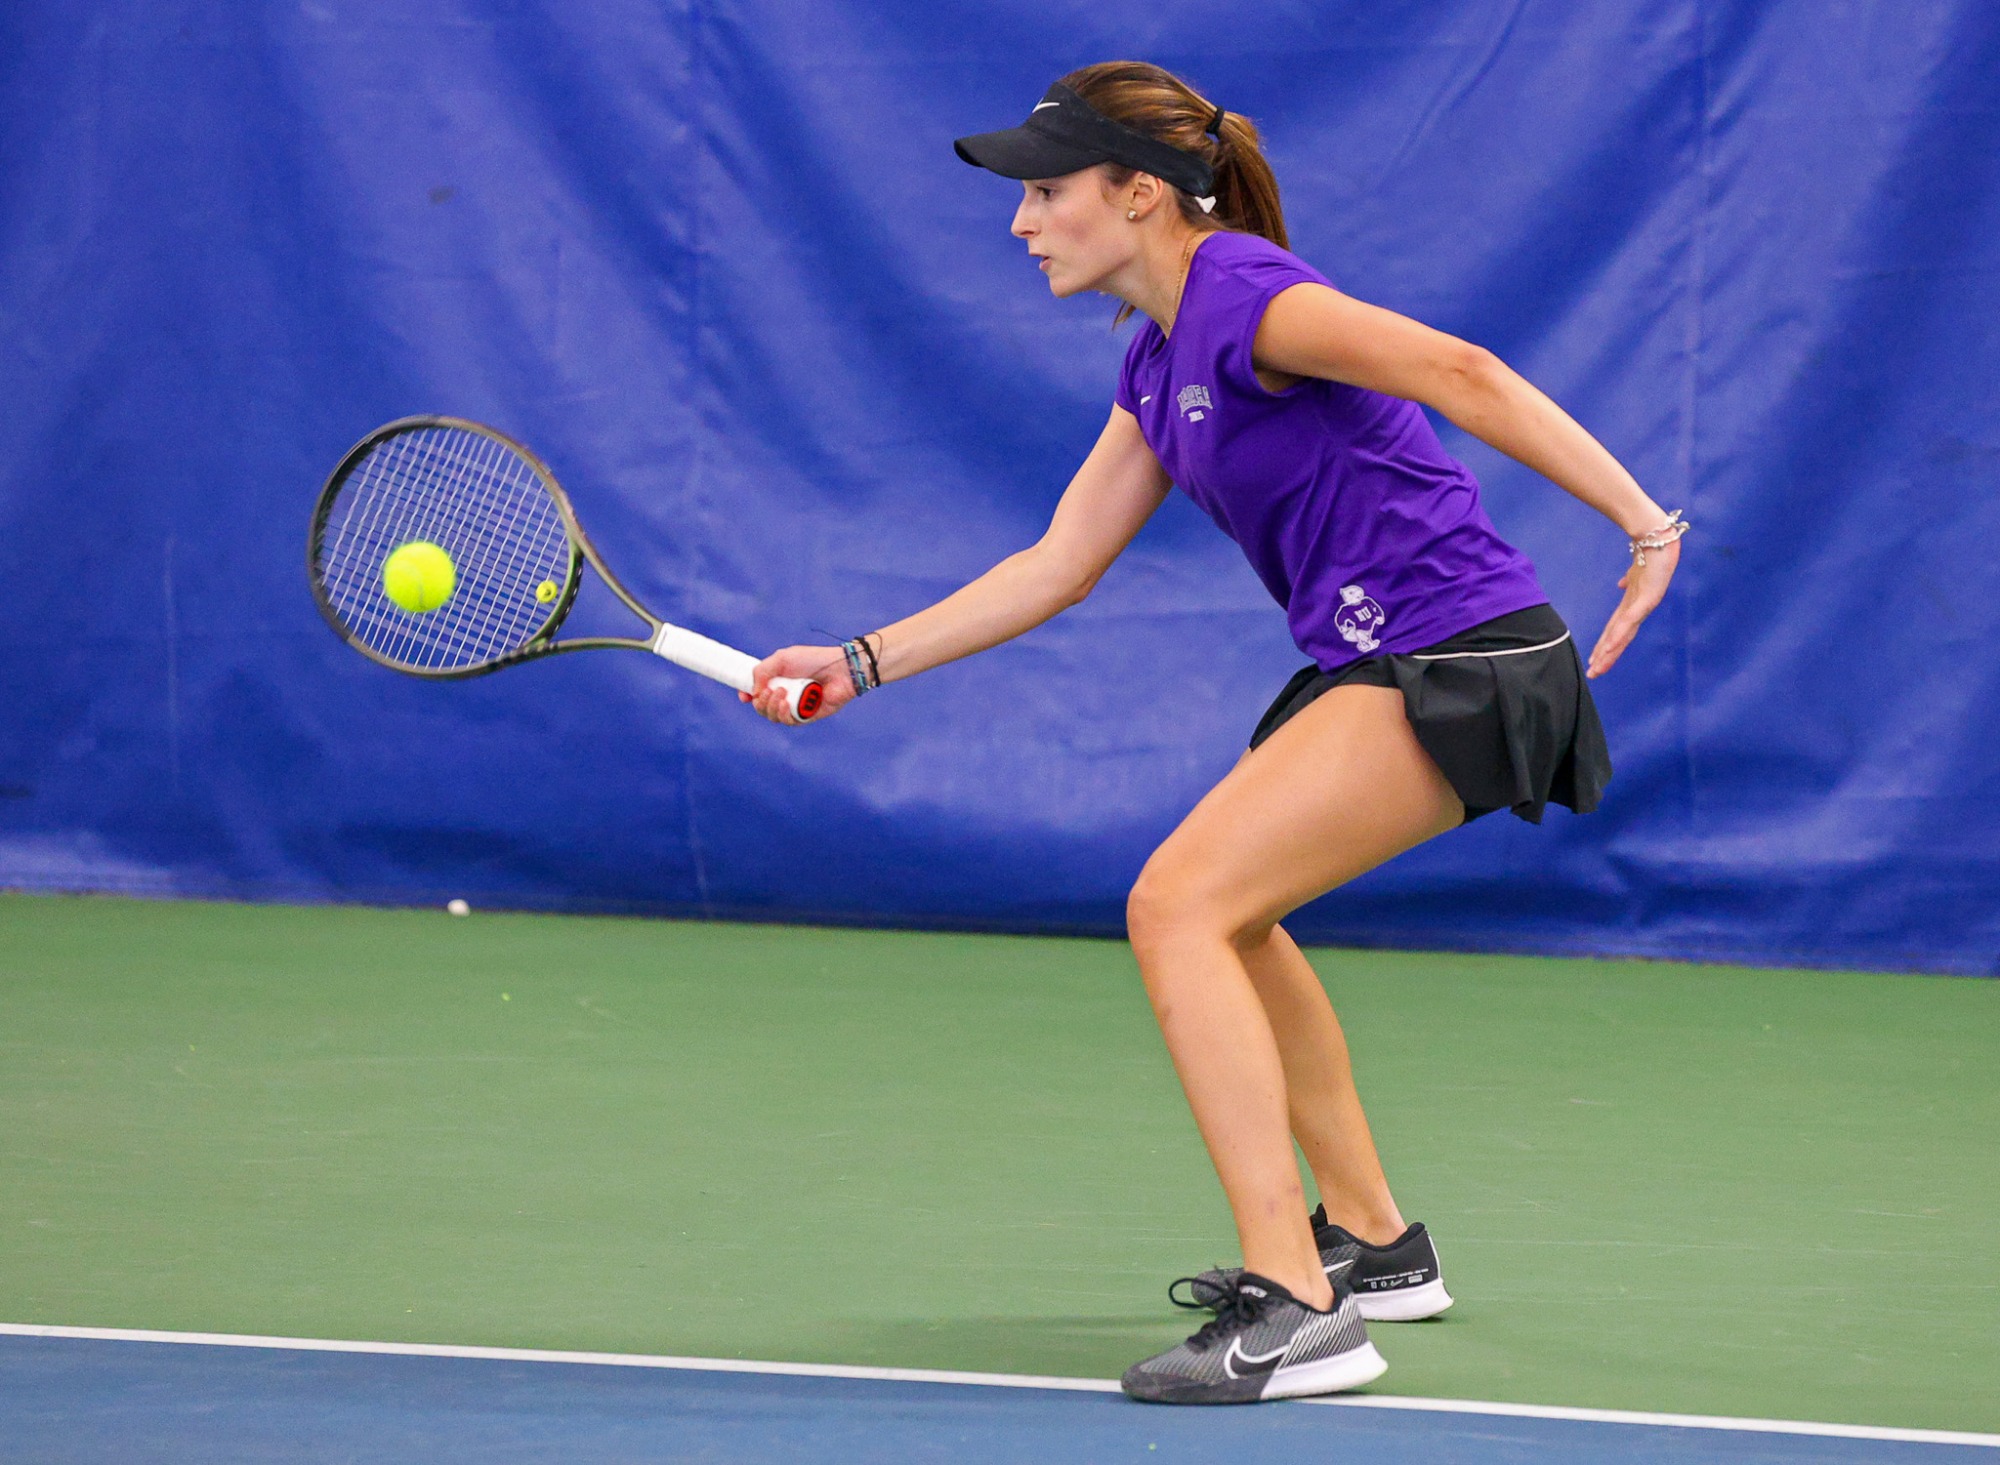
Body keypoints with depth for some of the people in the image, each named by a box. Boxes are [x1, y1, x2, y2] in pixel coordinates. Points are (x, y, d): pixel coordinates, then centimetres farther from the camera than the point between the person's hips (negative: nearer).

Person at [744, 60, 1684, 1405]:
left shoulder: (1243, 296, -15)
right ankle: (1372, 1243, 37)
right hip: (1384, 666, 11)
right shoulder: (1161, 362, 16)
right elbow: (1057, 567, 20)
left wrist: (1643, 521, -28)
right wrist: (860, 664, 16)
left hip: (1460, 664, -11)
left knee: (1179, 904, -18)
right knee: (1227, 915, 27)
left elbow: (1457, 370, -24)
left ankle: (1296, 1314, -23)